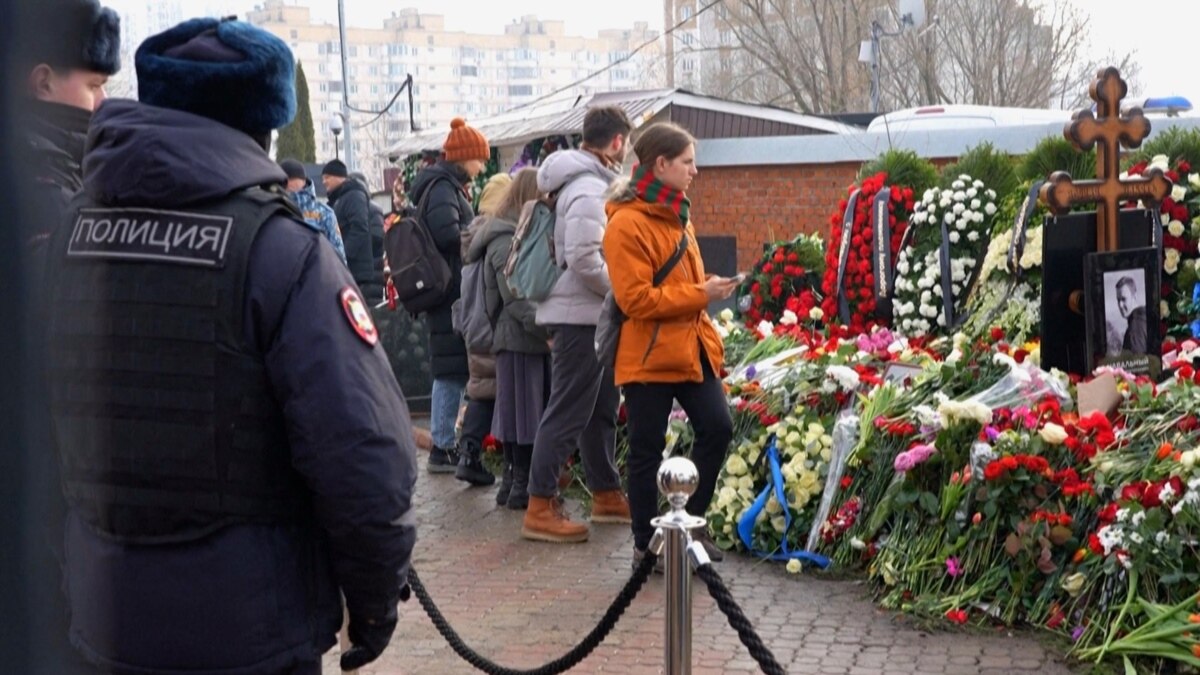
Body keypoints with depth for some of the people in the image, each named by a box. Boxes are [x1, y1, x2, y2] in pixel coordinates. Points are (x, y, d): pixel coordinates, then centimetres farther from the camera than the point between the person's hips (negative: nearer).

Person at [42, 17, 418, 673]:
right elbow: (362, 456, -21)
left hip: (102, 619, 5)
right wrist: (376, 597, -7)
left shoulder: (68, 235, 0)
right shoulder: (278, 250, -17)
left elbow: (52, 432, 6)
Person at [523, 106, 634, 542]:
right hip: (580, 317, -10)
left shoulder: (589, 183, 14)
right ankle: (540, 510, -2)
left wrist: (619, 294, 12)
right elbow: (584, 259, -26)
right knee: (567, 413, -7)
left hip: (591, 315, 10)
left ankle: (606, 494, 29)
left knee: (601, 408, 18)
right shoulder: (589, 189, -17)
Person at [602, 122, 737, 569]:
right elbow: (635, 298, -20)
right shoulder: (627, 223, -14)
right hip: (648, 356, -8)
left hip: (689, 348, 8)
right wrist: (700, 295, -18)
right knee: (647, 451, 2)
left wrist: (709, 290, 7)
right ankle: (646, 545, 15)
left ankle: (692, 521, 16)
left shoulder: (675, 216, 14)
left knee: (717, 426, -2)